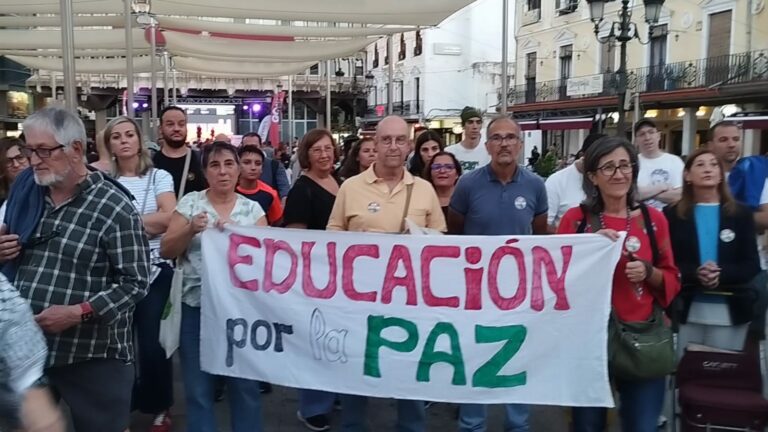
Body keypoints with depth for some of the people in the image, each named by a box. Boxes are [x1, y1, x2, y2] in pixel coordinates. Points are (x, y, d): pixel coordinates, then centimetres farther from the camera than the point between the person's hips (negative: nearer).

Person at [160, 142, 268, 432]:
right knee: (198, 388, 7)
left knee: (245, 384, 7)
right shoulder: (190, 202, 3)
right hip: (196, 306, 0)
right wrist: (190, 230, -17)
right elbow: (166, 251, 1)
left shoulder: (252, 208, 5)